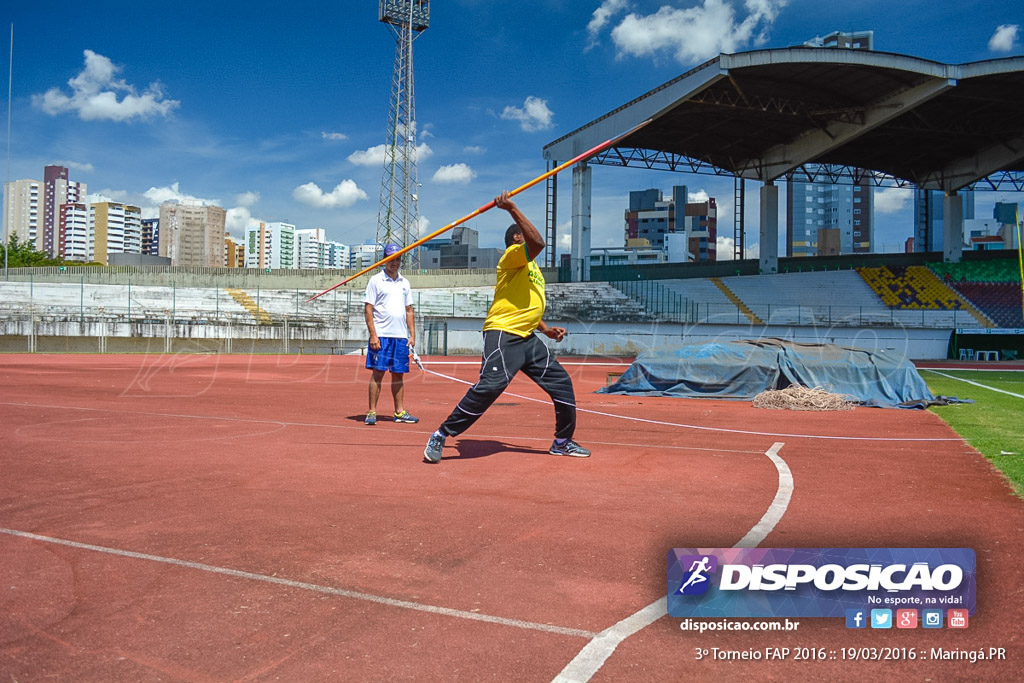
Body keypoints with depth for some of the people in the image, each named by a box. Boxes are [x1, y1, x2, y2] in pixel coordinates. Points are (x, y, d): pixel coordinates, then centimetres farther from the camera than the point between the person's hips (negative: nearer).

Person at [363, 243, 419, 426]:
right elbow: (368, 309, -5)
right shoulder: (375, 281, 0)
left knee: (399, 374, 8)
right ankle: (372, 412, -1)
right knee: (378, 373, -6)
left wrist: (412, 335, 10)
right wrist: (373, 335, -13)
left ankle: (400, 412, 14)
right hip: (381, 335, -5)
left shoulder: (404, 283, 15)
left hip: (401, 336, 5)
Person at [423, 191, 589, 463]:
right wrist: (512, 209, -26)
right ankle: (441, 436, -9)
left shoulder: (533, 268, 25)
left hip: (528, 339, 10)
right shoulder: (512, 257, -4)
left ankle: (563, 442, 22)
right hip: (502, 334, -10)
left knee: (561, 383, 9)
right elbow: (537, 242, -26)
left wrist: (546, 329, 20)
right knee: (489, 386, -21)